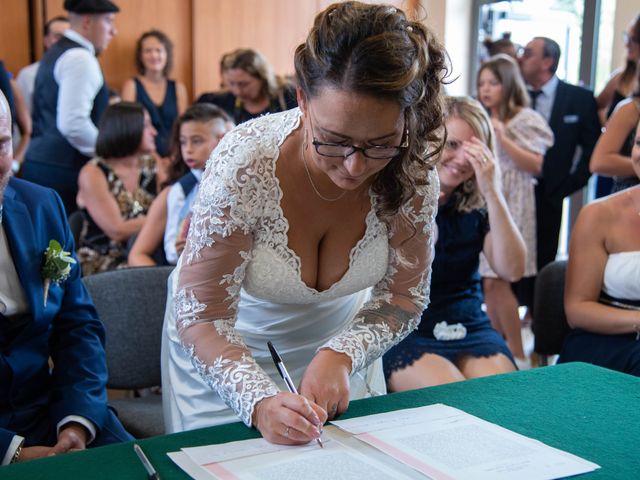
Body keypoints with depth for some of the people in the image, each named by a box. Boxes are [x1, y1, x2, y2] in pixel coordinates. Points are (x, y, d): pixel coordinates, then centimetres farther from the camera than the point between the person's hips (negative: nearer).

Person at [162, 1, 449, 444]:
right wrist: (259, 402, -41)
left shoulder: (413, 170, -23)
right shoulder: (245, 165, -32)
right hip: (223, 353, -2)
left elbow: (404, 297, -11)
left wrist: (340, 355, -29)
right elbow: (202, 316, -26)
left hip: (342, 338, 3)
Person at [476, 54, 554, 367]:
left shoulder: (525, 119, -2)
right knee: (489, 282, 4)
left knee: (496, 280, -13)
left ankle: (518, 357, -3)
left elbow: (536, 166, -9)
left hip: (510, 206, -6)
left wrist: (502, 138, -14)